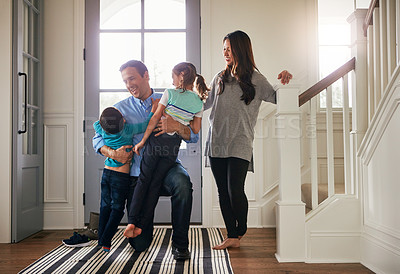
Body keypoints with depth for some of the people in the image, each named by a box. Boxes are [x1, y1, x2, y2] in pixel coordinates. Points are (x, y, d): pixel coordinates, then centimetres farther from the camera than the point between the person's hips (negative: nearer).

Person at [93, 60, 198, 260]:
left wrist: (177, 127, -22)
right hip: (138, 175, 1)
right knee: (139, 244, -4)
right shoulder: (120, 109, 8)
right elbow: (98, 139, 10)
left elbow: (193, 136, 0)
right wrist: (112, 153, -11)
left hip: (166, 167, 0)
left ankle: (180, 243, -16)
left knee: (182, 183, -38)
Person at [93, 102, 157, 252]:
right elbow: (146, 125, -4)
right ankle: (105, 242, 4)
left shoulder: (102, 131, -2)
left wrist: (106, 122, 26)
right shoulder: (127, 130, -15)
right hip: (121, 176, -5)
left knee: (105, 206, 14)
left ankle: (100, 239, 19)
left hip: (106, 172, 5)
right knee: (117, 208, 5)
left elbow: (95, 124, 21)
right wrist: (155, 107, 5)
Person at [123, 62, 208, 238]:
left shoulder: (170, 93, -4)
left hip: (157, 139, -3)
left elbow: (155, 118, -7)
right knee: (155, 184, 9)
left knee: (143, 180, 7)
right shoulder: (199, 103, 6)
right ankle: (141, 225, 10)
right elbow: (195, 130, 8)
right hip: (174, 144, 3)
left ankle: (132, 221, 3)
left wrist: (142, 141, -3)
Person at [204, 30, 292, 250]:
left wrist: (284, 80, -13)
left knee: (235, 191, -12)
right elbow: (205, 103, 21)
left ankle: (241, 230, 16)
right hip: (216, 143, 4)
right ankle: (232, 236, 19)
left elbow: (277, 97, 2)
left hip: (239, 145, -4)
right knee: (223, 192, 6)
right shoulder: (220, 78, 13)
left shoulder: (255, 80, 2)